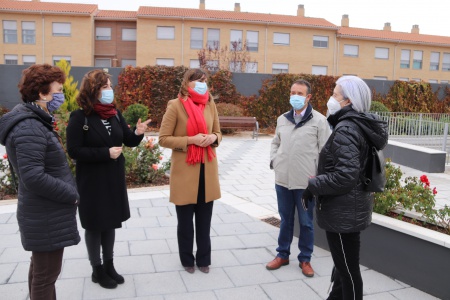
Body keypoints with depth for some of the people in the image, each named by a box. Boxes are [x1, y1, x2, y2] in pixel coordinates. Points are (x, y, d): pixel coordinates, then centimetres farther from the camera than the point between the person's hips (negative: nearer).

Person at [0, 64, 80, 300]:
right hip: (46, 216, -10)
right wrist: (71, 194, -18)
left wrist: (69, 191, 7)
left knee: (40, 268, 23)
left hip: (44, 212, 10)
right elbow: (33, 177, -28)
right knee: (46, 274, 4)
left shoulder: (35, 121, 10)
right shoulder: (30, 128, -22)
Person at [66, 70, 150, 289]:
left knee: (111, 222, 15)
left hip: (114, 179, 6)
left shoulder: (115, 113, 4)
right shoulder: (80, 118, -13)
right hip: (92, 181, -6)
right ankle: (97, 270, 25)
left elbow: (128, 141, 7)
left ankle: (109, 265, 32)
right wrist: (106, 153, -22)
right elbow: (74, 151, -17)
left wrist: (138, 133, -15)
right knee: (95, 225, 8)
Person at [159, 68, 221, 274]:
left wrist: (213, 138, -8)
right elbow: (163, 139, -9)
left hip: (207, 169, 4)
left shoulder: (210, 105, 6)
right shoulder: (175, 105, -8)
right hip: (184, 170, -4)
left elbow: (218, 133, 15)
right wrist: (190, 140, -20)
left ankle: (204, 259, 30)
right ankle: (187, 260, 30)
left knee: (204, 219, 14)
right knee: (185, 220, 11)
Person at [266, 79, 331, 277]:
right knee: (285, 220, 17)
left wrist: (317, 175, -11)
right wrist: (274, 161, 5)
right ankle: (282, 254, 32)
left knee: (306, 223, 10)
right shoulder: (282, 119, 8)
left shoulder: (319, 120, -6)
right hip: (282, 180, 4)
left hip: (306, 182, -4)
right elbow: (275, 143, 20)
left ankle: (305, 259, 26)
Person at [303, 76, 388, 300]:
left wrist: (313, 185, -17)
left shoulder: (346, 129, -21)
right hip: (350, 208, 10)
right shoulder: (358, 125, 9)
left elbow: (345, 176, -29)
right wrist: (318, 181, 11)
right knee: (344, 265, 25)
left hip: (343, 211, -10)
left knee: (348, 269, 6)